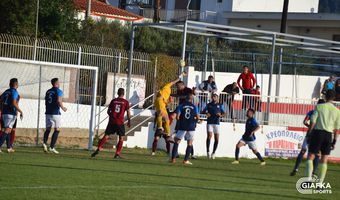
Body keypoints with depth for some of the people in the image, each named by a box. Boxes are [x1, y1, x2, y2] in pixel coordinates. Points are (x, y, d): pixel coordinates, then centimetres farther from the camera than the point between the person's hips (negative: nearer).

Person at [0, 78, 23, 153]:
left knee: (8, 130, 16)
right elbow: (14, 103, -19)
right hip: (11, 113, -8)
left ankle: (9, 147, 20)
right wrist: (20, 111, -13)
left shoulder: (6, 91, 14)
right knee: (7, 130, -11)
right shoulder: (14, 92, -9)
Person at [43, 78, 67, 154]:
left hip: (48, 113, 6)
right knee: (57, 130, 3)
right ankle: (52, 147, -3)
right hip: (56, 113, -6)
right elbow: (59, 101, -19)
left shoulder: (48, 91, 14)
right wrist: (63, 108, -4)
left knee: (48, 129, 8)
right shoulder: (58, 91, -7)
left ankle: (45, 142, -17)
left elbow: (46, 102, 17)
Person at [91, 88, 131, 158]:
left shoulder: (113, 101, 8)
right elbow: (128, 112, -1)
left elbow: (108, 111, 13)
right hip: (120, 122, -2)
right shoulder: (125, 102, -1)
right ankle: (117, 154, 4)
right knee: (121, 138, 10)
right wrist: (129, 121, 12)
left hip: (112, 121, 2)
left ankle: (98, 149, -11)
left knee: (106, 136, 5)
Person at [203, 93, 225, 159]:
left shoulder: (220, 105, 11)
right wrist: (206, 113, -10)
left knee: (216, 138, -1)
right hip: (210, 123, -1)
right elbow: (204, 111, 12)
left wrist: (220, 115, -14)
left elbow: (224, 113, 8)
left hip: (217, 123, 1)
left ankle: (213, 153, 10)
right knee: (209, 136, -16)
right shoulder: (209, 105, 11)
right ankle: (208, 151, -10)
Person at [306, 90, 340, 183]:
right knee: (324, 160, 8)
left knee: (310, 157, 3)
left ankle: (308, 178, -14)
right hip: (328, 134, 2)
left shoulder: (319, 107, -2)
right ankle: (320, 183, 6)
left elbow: (313, 121, -7)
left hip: (318, 132, -2)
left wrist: (309, 133, 0)